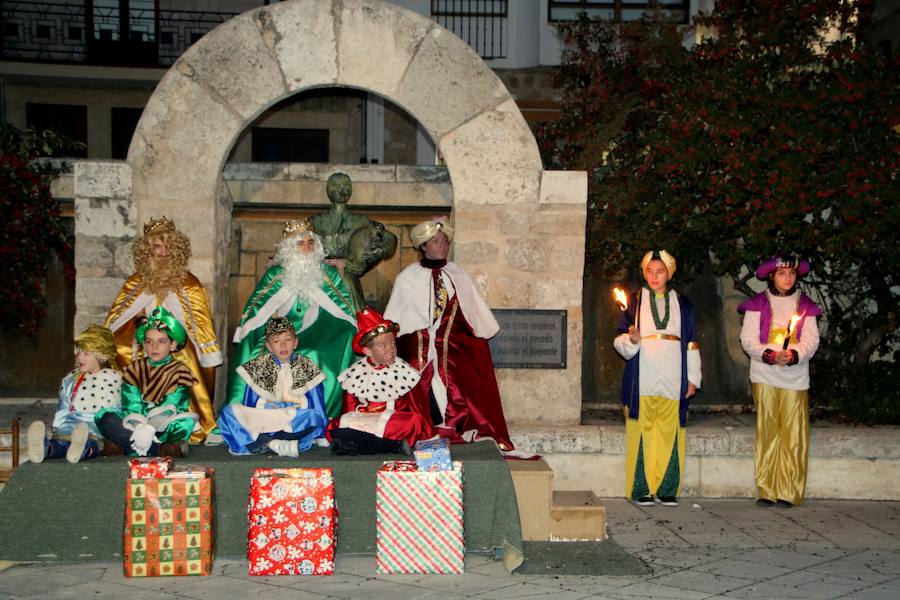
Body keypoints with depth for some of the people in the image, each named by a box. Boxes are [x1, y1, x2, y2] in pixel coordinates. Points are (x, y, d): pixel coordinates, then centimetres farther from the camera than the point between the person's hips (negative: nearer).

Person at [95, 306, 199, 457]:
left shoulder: (179, 370, 2)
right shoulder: (135, 368, 10)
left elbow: (171, 408, -10)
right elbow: (131, 405, -3)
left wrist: (150, 428, -28)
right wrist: (139, 426, -25)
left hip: (164, 429, -3)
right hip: (135, 426, 3)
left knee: (187, 421, -32)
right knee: (103, 417, -23)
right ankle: (162, 449, -36)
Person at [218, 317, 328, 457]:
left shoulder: (307, 368, 7)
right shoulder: (258, 366, 9)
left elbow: (320, 415, 5)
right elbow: (248, 406, 7)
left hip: (297, 424, -1)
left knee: (314, 416, -34)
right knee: (227, 412, -21)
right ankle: (276, 444, -32)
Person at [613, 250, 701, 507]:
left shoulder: (682, 304, 14)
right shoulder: (634, 301, 8)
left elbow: (691, 344, 14)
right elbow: (619, 340, 5)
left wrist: (693, 378, 7)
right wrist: (631, 339, -17)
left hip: (673, 382, 2)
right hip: (642, 381, -1)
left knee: (670, 435, -1)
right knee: (641, 433, -3)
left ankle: (667, 489, 6)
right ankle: (640, 489, 3)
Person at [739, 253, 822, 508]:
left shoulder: (805, 305, 10)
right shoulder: (758, 304, 5)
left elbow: (811, 340, 2)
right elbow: (748, 340, -1)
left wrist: (793, 355, -17)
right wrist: (771, 355, -16)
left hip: (795, 376, 1)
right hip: (764, 376, -1)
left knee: (793, 434, -2)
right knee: (767, 432, 0)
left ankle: (788, 493, 3)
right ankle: (766, 491, 5)